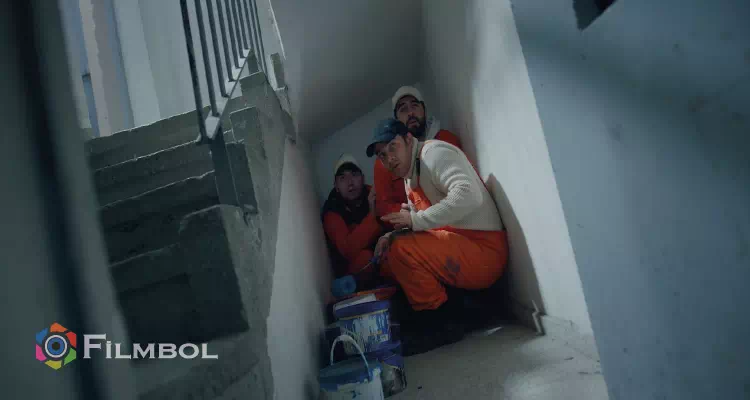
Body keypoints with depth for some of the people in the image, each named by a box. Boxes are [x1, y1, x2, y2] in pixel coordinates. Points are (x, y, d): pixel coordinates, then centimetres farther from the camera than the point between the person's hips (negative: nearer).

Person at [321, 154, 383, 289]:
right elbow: (348, 250, -29)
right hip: (355, 273, -3)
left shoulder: (372, 194, -9)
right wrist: (372, 215, -35)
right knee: (365, 257, -33)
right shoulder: (332, 212, -14)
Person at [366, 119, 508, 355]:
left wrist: (416, 219, -22)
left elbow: (468, 195, -26)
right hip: (459, 248, 10)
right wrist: (392, 236, -2)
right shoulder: (410, 178, 18)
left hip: (483, 250, -9)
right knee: (387, 262, 6)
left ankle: (439, 325, -9)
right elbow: (419, 227, 18)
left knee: (402, 249, -26)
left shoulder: (434, 152, -10)